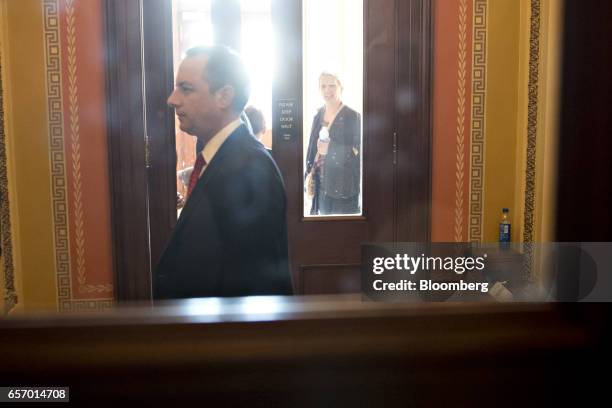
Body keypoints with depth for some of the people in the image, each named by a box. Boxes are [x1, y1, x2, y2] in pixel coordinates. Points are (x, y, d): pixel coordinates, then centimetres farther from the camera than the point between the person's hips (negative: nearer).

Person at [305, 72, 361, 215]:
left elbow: (360, 151, -11)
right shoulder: (318, 116, 11)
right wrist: (309, 174, 7)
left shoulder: (353, 117, -8)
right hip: (321, 185, 6)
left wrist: (331, 149, -21)